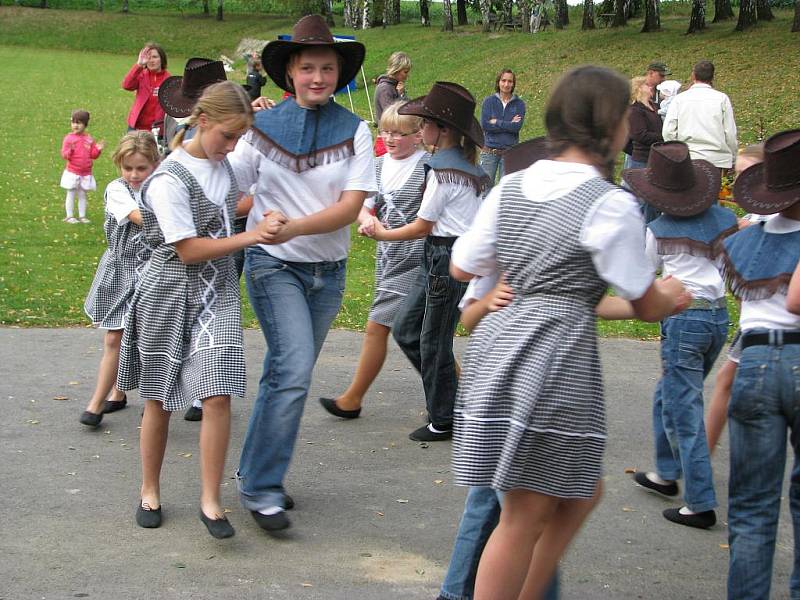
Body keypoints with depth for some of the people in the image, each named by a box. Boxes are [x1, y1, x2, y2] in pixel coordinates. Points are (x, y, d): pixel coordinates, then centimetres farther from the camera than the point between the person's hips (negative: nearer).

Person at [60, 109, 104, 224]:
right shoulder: (69, 138, -7)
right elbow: (64, 154, -11)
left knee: (82, 195, 10)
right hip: (72, 173, -3)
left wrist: (98, 149, -11)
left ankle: (82, 216, 17)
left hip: (85, 174, 3)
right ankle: (69, 216, 10)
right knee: (71, 194, 3)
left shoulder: (89, 139, 4)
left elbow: (93, 155, 7)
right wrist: (70, 151, -31)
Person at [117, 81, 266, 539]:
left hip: (218, 294, 5)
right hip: (171, 295, -4)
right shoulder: (169, 180, -16)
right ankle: (150, 491, 28)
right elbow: (189, 250, -17)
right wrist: (250, 237, -20)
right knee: (160, 400, 9)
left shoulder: (225, 162, 5)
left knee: (218, 395, -10)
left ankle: (211, 501, -2)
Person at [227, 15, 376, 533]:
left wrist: (292, 227, -22)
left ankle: (256, 472, 28)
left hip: (328, 271, 3)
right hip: (274, 265, -3)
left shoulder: (354, 131, -1)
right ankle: (261, 488, -7)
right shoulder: (264, 126, -1)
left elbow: (351, 206, -11)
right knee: (294, 372, -16)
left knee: (286, 375, 13)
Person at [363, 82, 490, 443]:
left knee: (433, 341, 2)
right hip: (440, 256, 9)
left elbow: (422, 226, -11)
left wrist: (383, 234, 3)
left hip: (447, 259, -9)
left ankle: (443, 421, 15)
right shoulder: (466, 165, 11)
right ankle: (451, 396, 22)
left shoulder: (442, 171, -17)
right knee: (405, 329, 14)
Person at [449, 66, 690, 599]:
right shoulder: (611, 204, -11)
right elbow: (647, 306, -4)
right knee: (527, 515, 4)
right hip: (559, 354, -8)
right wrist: (672, 296, 18)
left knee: (580, 492, 22)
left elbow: (462, 267, 14)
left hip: (501, 339, 8)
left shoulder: (513, 186, 8)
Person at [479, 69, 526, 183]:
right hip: (489, 150, 0)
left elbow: (517, 127, -7)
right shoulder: (489, 101, 6)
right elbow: (484, 125, -7)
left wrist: (496, 122, -5)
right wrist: (509, 124, -7)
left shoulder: (519, 104, 7)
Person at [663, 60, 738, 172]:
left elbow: (668, 132, -2)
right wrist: (733, 160, 13)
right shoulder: (722, 99, 2)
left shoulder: (679, 99, 3)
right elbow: (730, 134, 2)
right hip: (718, 160, 0)